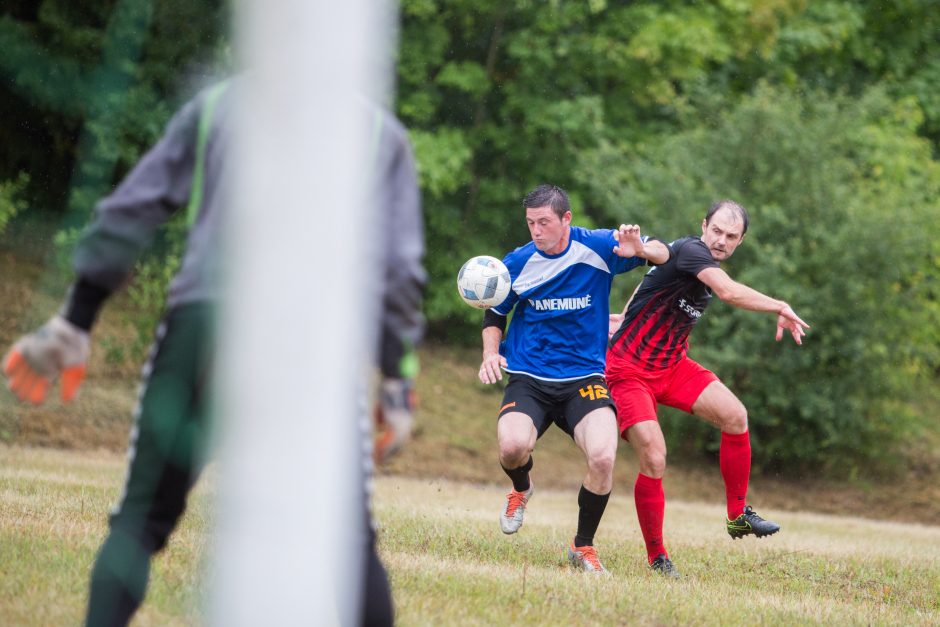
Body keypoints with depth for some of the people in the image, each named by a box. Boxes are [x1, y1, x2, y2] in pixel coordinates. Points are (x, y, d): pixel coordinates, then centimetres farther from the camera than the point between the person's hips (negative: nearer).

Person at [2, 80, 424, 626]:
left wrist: (73, 323, 17)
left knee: (140, 520, 5)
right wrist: (396, 383, 11)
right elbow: (402, 268, 10)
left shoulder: (217, 104, 21)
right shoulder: (383, 130, 19)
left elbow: (128, 214, 15)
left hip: (202, 317, 0)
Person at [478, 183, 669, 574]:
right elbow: (495, 314, 15)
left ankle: (583, 547, 0)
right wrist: (490, 354, -3)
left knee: (603, 456, -27)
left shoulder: (598, 247, -5)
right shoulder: (517, 263, -1)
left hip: (584, 379, -1)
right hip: (528, 380, 1)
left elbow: (661, 253, 3)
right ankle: (521, 489, 13)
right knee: (513, 446, -29)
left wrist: (641, 249, -20)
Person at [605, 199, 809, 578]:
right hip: (628, 371, -8)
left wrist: (626, 317, 25)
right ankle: (656, 558, -1)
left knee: (735, 416, -10)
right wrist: (780, 309, -28)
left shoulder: (708, 264, 8)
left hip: (672, 366, 8)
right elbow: (730, 292, -37)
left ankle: (738, 515, 4)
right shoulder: (689, 251, -22)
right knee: (653, 461, -17)